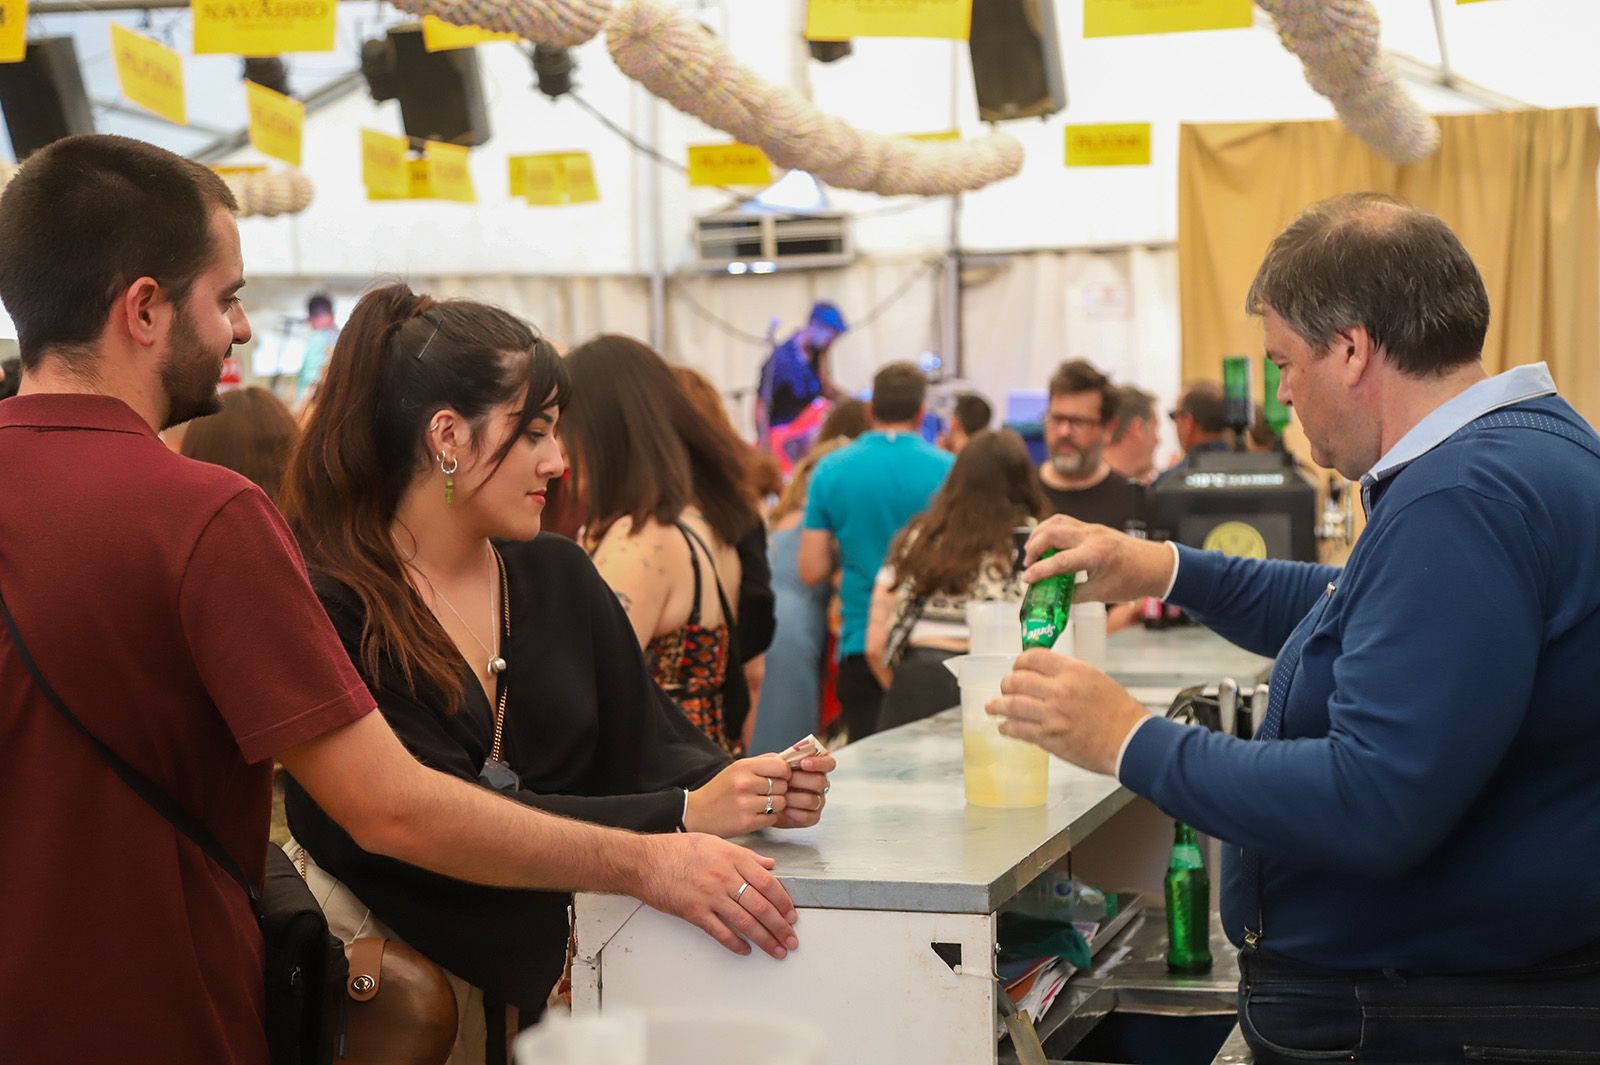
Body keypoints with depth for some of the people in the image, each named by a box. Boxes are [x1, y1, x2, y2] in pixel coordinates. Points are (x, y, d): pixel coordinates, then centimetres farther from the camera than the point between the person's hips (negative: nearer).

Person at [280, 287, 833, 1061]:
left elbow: (646, 744, 6)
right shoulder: (329, 610, -13)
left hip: (546, 955, 6)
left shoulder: (558, 576, 9)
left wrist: (746, 787, -17)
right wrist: (683, 817, -26)